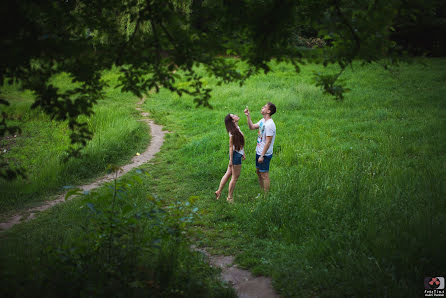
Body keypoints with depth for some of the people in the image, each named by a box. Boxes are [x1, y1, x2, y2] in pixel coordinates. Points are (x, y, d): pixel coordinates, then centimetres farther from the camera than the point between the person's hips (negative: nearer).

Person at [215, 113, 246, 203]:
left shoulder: (237, 128, 6)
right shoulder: (233, 132, -21)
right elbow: (231, 146, -18)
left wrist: (243, 153, 21)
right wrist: (231, 160, -16)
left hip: (238, 153, 9)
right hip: (236, 155, -9)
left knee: (228, 173, 18)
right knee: (235, 177, 4)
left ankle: (219, 191, 28)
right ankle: (230, 197, 18)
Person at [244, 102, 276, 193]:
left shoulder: (270, 125, -24)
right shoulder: (262, 121, 6)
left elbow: (268, 142, -24)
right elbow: (252, 127, 19)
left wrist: (262, 156, -22)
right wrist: (248, 116, 8)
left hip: (265, 154, -10)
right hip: (258, 152, 10)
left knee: (264, 175, 0)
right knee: (258, 172, 21)